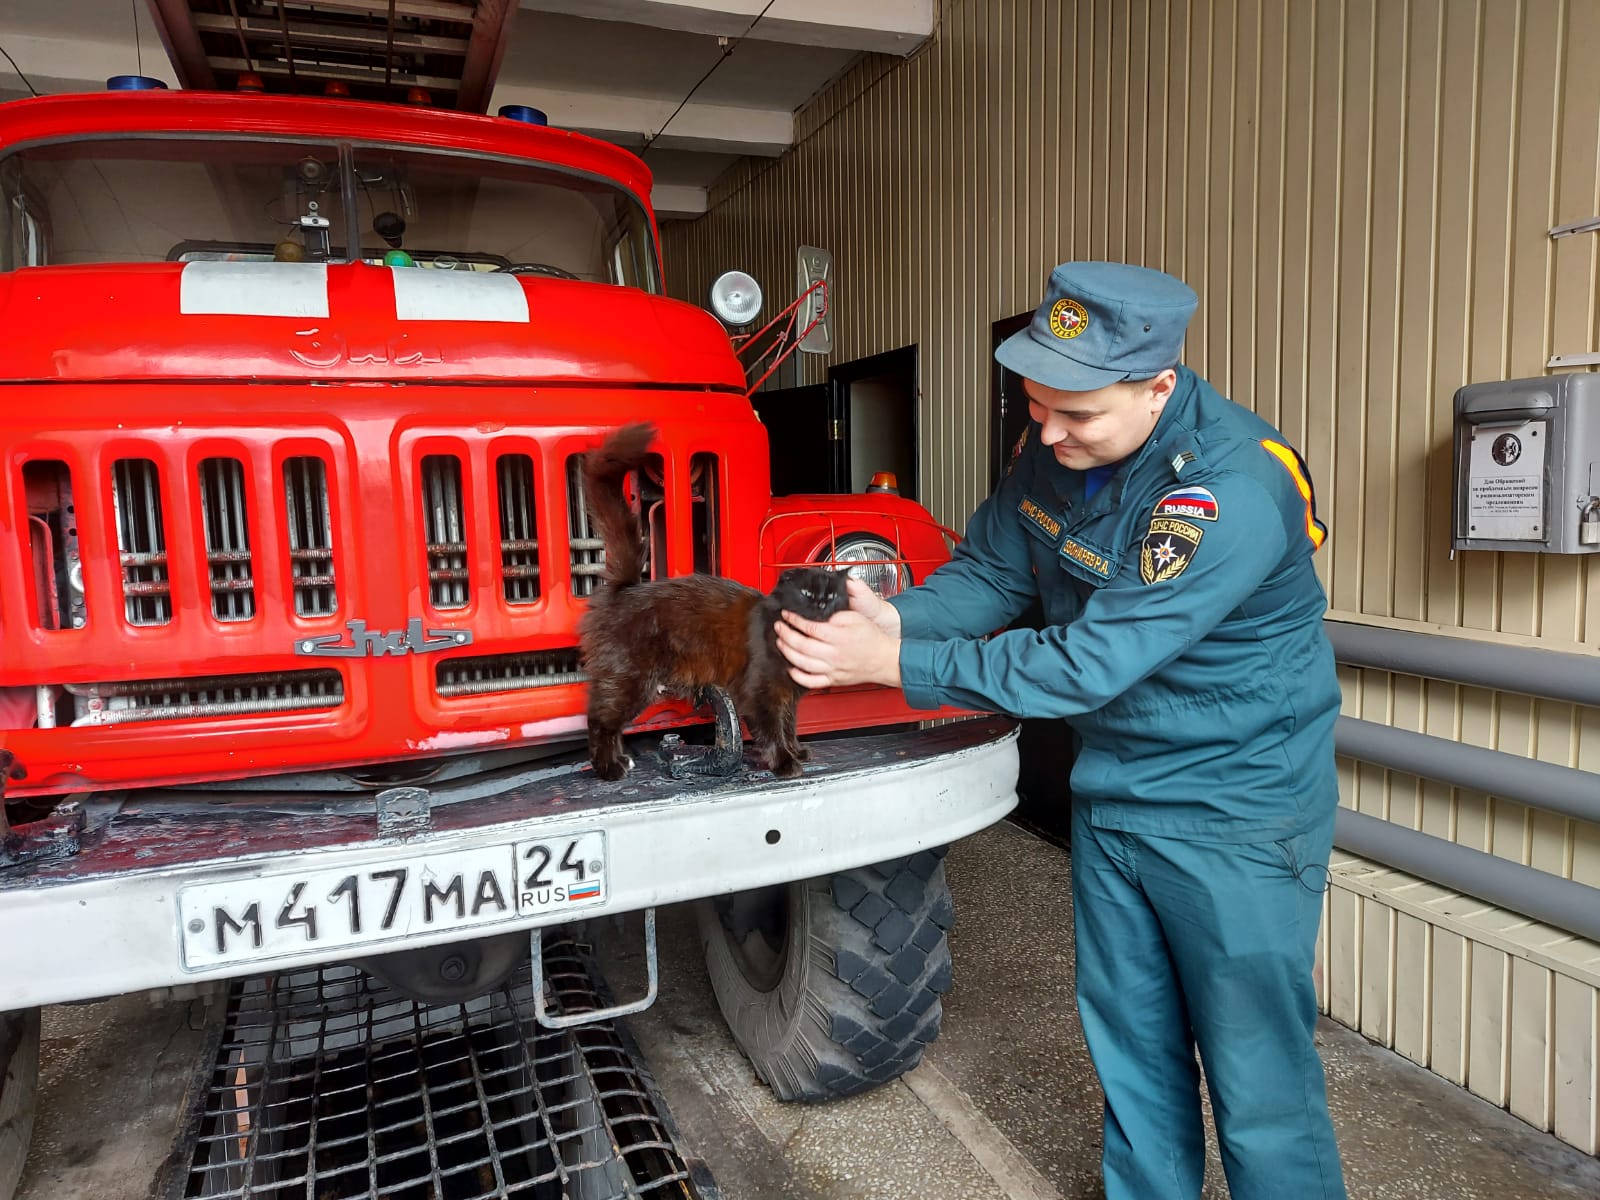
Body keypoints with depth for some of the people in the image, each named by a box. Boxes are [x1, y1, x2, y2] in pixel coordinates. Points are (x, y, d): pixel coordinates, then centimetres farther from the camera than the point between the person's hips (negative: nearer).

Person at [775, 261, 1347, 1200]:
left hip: (1238, 811, -6)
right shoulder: (1056, 445, -6)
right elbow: (989, 569, 3)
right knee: (1132, 1047, 20)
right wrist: (895, 616, -17)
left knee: (1259, 1082, 6)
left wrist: (894, 663, -28)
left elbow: (1085, 665, -30)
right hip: (1111, 792, 7)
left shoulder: (1233, 491, -30)